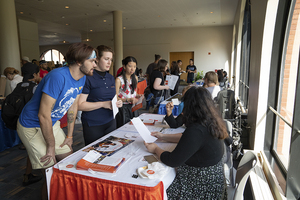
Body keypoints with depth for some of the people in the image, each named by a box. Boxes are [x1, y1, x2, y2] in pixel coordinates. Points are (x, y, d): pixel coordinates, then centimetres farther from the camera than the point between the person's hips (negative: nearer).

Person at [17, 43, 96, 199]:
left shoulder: (81, 78, -5)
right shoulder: (58, 77, -31)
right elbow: (43, 116, -29)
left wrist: (69, 136, 6)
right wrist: (51, 146, -17)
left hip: (53, 124, 8)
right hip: (32, 126, -7)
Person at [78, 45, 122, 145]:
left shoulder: (111, 78, 10)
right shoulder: (88, 78, -12)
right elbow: (80, 105, -17)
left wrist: (117, 103, -1)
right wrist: (103, 104, -22)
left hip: (110, 122, 6)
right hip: (93, 126, -6)